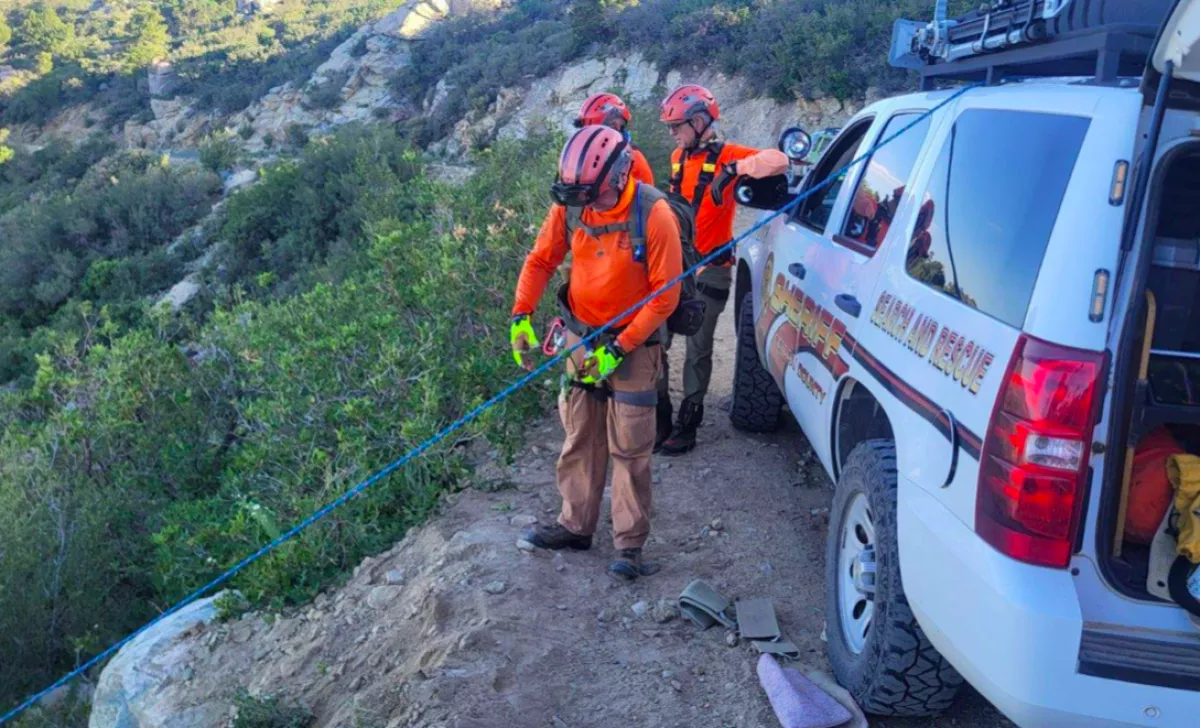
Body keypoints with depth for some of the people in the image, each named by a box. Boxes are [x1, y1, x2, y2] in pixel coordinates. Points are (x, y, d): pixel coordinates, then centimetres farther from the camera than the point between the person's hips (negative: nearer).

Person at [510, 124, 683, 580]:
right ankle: (576, 525, 28)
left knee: (629, 449, 2)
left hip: (634, 342, -4)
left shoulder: (653, 215, -22)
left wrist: (619, 348, -19)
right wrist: (521, 316, -8)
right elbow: (540, 260, 4)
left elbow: (665, 296, -17)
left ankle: (630, 544, 13)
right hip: (581, 337, 5)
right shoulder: (569, 206, -9)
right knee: (580, 439, 13)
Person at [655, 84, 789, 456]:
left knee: (698, 350, 4)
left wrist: (734, 169, -36)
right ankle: (658, 417, 20)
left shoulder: (726, 155, -11)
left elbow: (779, 161, -25)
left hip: (708, 271, -6)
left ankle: (687, 424, 16)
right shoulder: (679, 157, 10)